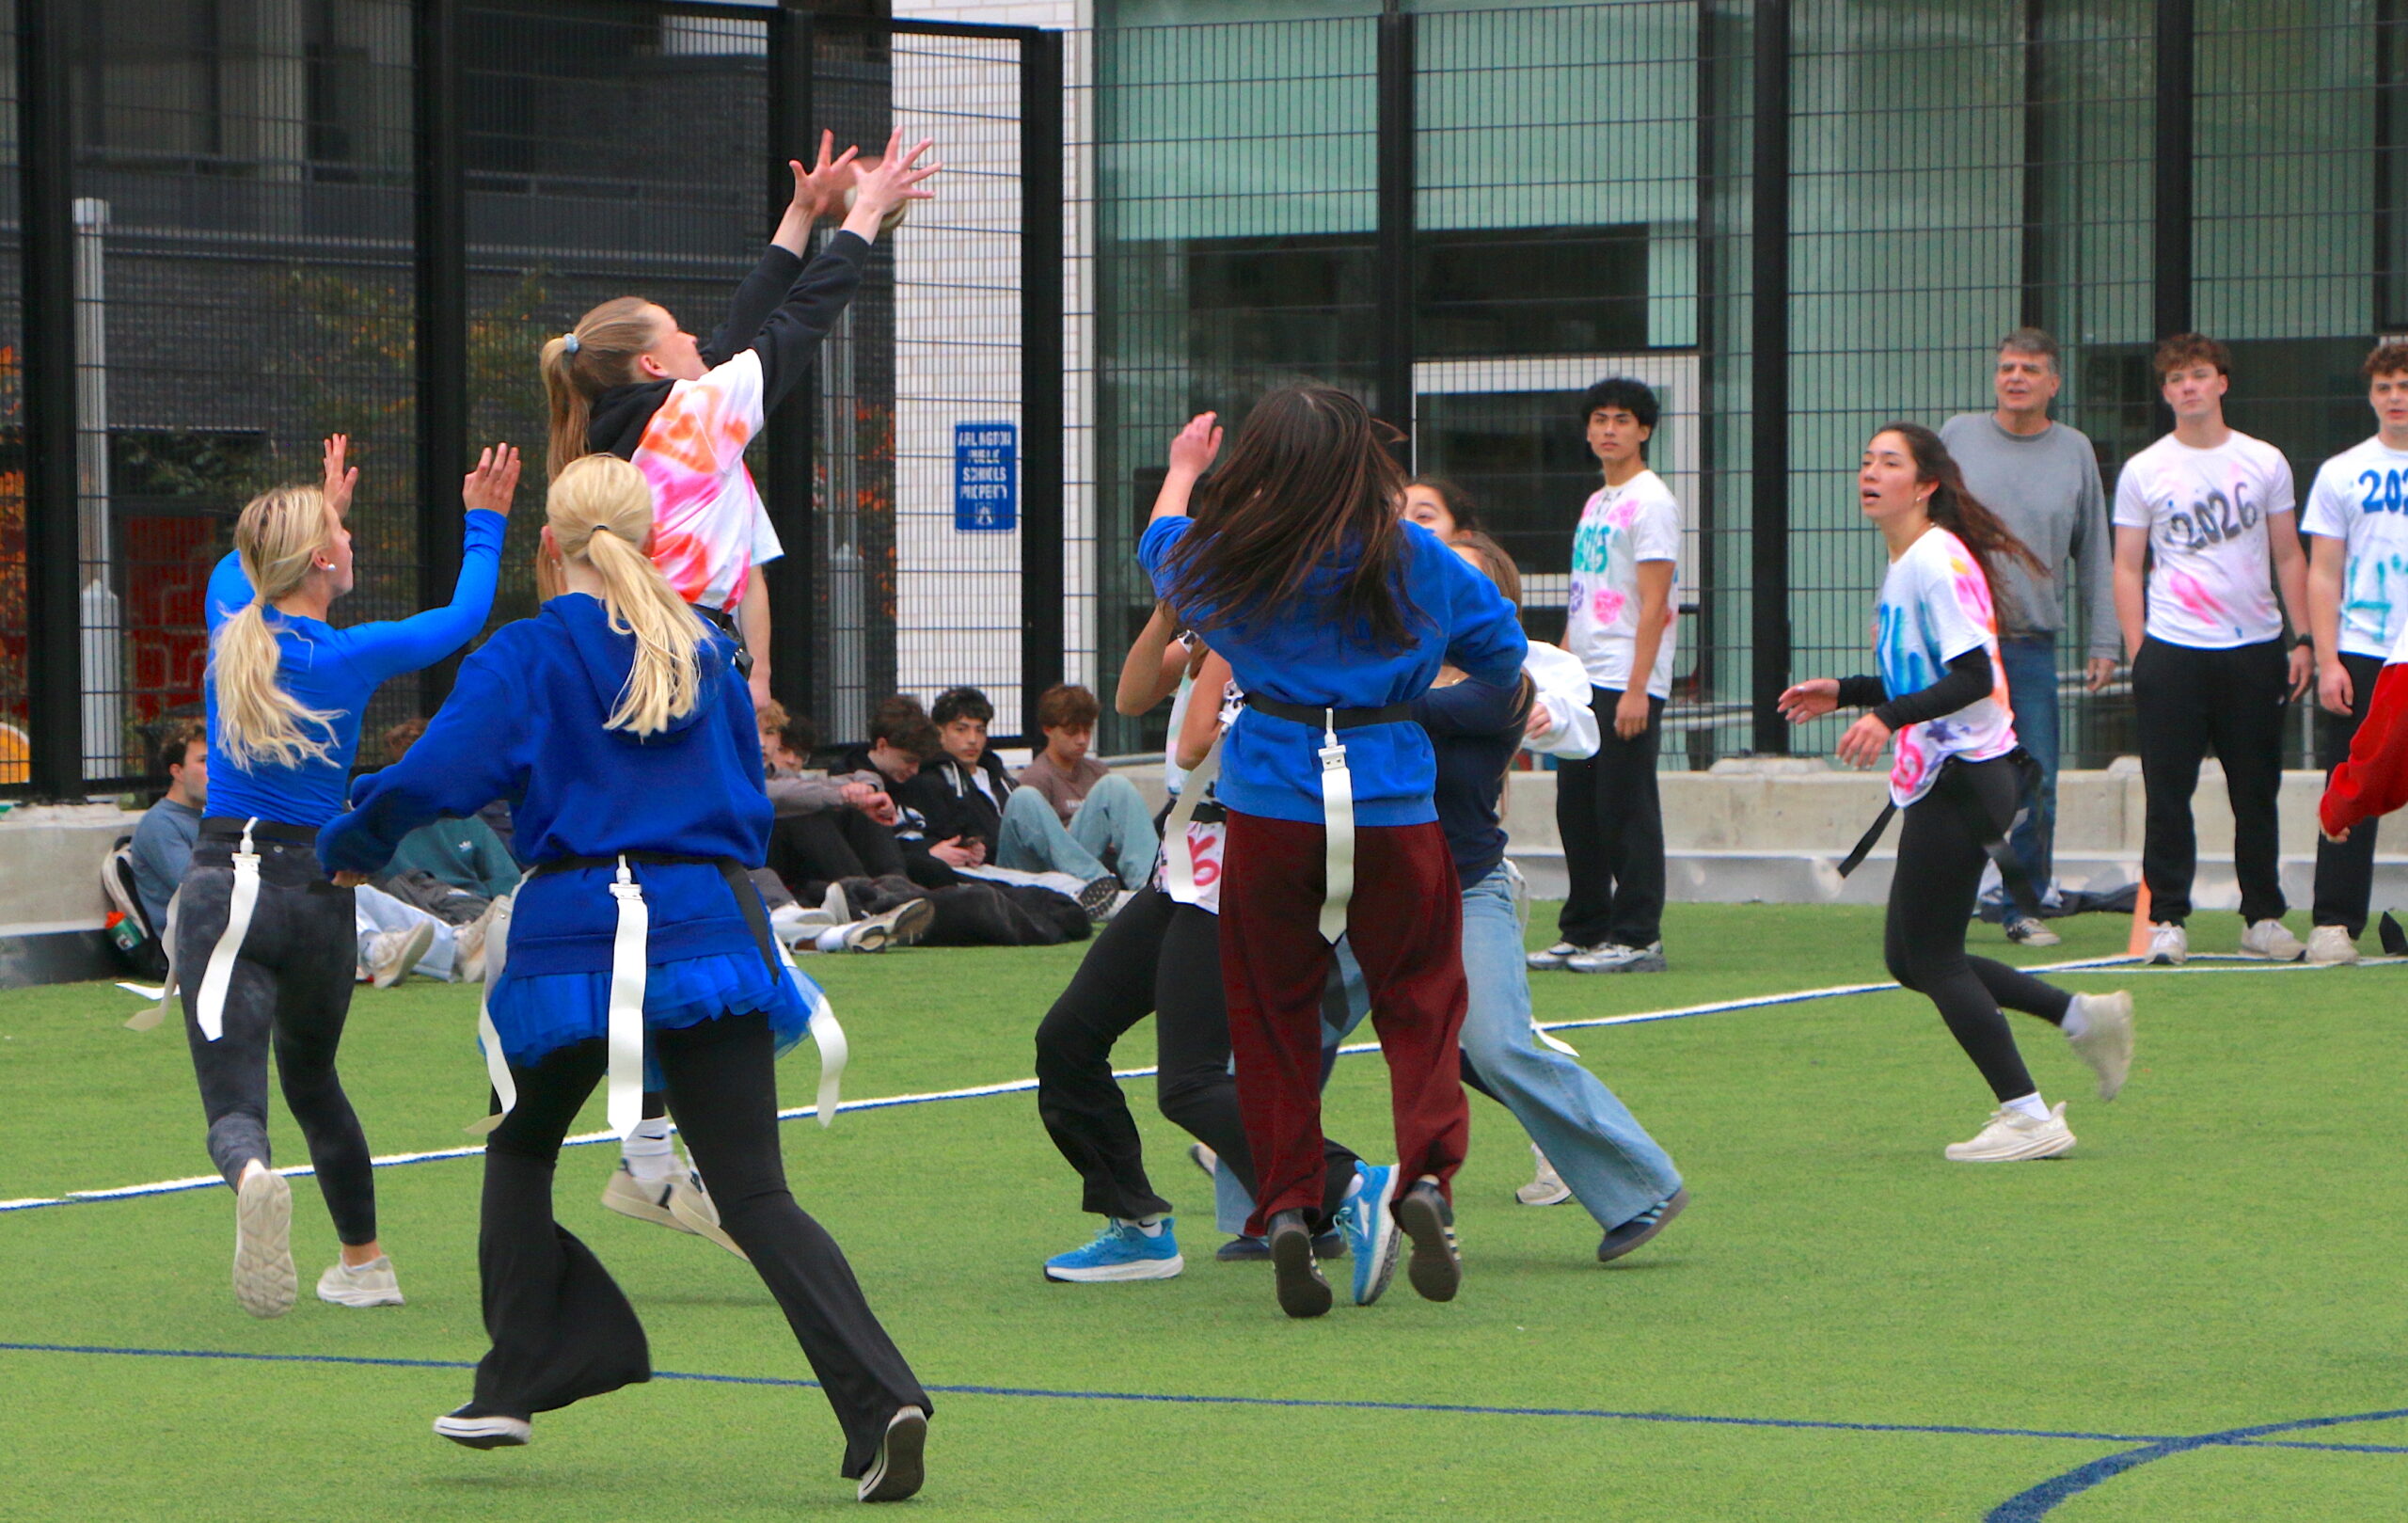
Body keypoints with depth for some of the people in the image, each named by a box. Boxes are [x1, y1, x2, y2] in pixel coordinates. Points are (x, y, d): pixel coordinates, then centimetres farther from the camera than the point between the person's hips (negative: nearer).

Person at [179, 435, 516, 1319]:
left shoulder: (229, 625, 1)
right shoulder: (356, 655, -5)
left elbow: (244, 562, 27)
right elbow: (465, 616, 12)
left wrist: (316, 511, 42)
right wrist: (484, 522, 26)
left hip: (222, 886, 0)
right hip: (319, 890, 1)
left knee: (234, 1105, -10)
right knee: (311, 1078, 25)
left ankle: (252, 1177, -45)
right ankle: (365, 1265, 34)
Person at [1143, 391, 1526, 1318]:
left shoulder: (1227, 563, 2)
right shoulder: (1417, 562, 1)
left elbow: (1162, 546, 26)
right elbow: (1503, 652, 14)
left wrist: (1182, 472, 45)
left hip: (1271, 809, 0)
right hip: (1393, 811, 0)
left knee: (1272, 1012, 10)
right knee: (1419, 1000, 7)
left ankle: (1286, 1206, 1)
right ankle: (1427, 1176, -13)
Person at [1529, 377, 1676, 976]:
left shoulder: (1650, 502, -8)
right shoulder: (1595, 504, 19)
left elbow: (1653, 604, -15)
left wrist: (1636, 690, -21)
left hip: (1628, 684, -9)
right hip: (1584, 681, 9)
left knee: (1626, 811, -7)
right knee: (1576, 808, 9)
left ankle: (1638, 938, -4)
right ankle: (1583, 932, 16)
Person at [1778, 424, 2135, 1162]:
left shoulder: (1937, 561, -15)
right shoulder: (1904, 564, 15)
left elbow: (1974, 678, -23)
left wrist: (1888, 718, -31)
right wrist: (1846, 693, 17)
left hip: (1961, 780, -10)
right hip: (1938, 779, 10)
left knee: (1931, 956, -6)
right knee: (1909, 957, 11)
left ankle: (2026, 1115, 0)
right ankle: (2084, 1017, 18)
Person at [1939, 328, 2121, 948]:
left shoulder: (2075, 452, 8)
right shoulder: (1958, 436, 6)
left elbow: (2095, 555, 12)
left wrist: (2104, 643, 6)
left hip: (2033, 645, 1)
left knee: (2036, 784, -1)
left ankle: (2026, 906, 10)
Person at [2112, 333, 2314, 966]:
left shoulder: (2264, 463, 8)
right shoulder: (2143, 471, 4)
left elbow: (2289, 558, 12)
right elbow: (2127, 568, 5)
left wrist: (2304, 640, 4)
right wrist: (2137, 653, -4)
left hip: (2256, 649, 1)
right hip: (2173, 652, -1)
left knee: (2256, 794, 6)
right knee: (2168, 793, -3)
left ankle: (2263, 918, 14)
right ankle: (2167, 920, 3)